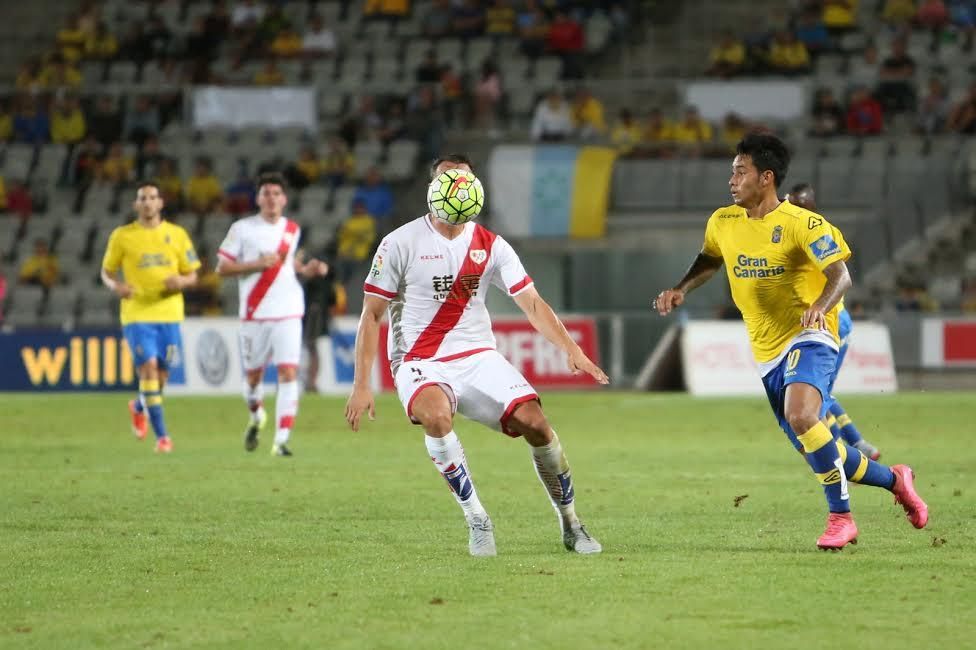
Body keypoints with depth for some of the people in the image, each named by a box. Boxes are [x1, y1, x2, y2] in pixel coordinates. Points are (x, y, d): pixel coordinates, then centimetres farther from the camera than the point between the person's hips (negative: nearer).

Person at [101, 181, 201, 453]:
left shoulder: (177, 234, 5)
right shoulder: (122, 236, 1)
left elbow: (192, 276, 10)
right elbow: (106, 272, 10)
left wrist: (181, 281, -14)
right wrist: (115, 286, -13)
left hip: (169, 313, 2)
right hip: (137, 312, -2)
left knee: (162, 371, 8)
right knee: (149, 367, -17)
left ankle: (140, 407, 42)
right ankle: (161, 435, -13)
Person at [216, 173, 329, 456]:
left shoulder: (292, 229, 11)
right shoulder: (242, 228, -2)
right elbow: (222, 268, -3)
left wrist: (306, 269, 8)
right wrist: (256, 265, -15)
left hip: (288, 314, 2)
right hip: (255, 314, -2)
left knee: (288, 372, -12)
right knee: (253, 375, 8)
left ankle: (281, 440, -13)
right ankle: (256, 417, 41)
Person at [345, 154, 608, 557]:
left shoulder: (491, 247, 4)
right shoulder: (401, 243, -4)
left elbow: (531, 302, -1)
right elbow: (372, 315, -2)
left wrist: (571, 349, -18)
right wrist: (361, 386, -9)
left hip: (478, 357, 3)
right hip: (419, 361, -3)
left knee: (534, 421, -17)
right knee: (436, 415, -37)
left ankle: (571, 526, 2)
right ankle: (477, 520, -24)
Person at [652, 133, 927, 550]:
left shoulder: (802, 224, -13)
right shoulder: (723, 223, 7)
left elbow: (841, 276, -19)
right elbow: (709, 261, 25)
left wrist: (820, 307, -39)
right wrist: (681, 290, 7)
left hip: (808, 339, -7)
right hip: (767, 352, 7)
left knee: (801, 417, -33)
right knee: (817, 452, 7)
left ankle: (840, 517, -22)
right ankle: (894, 479, 31)